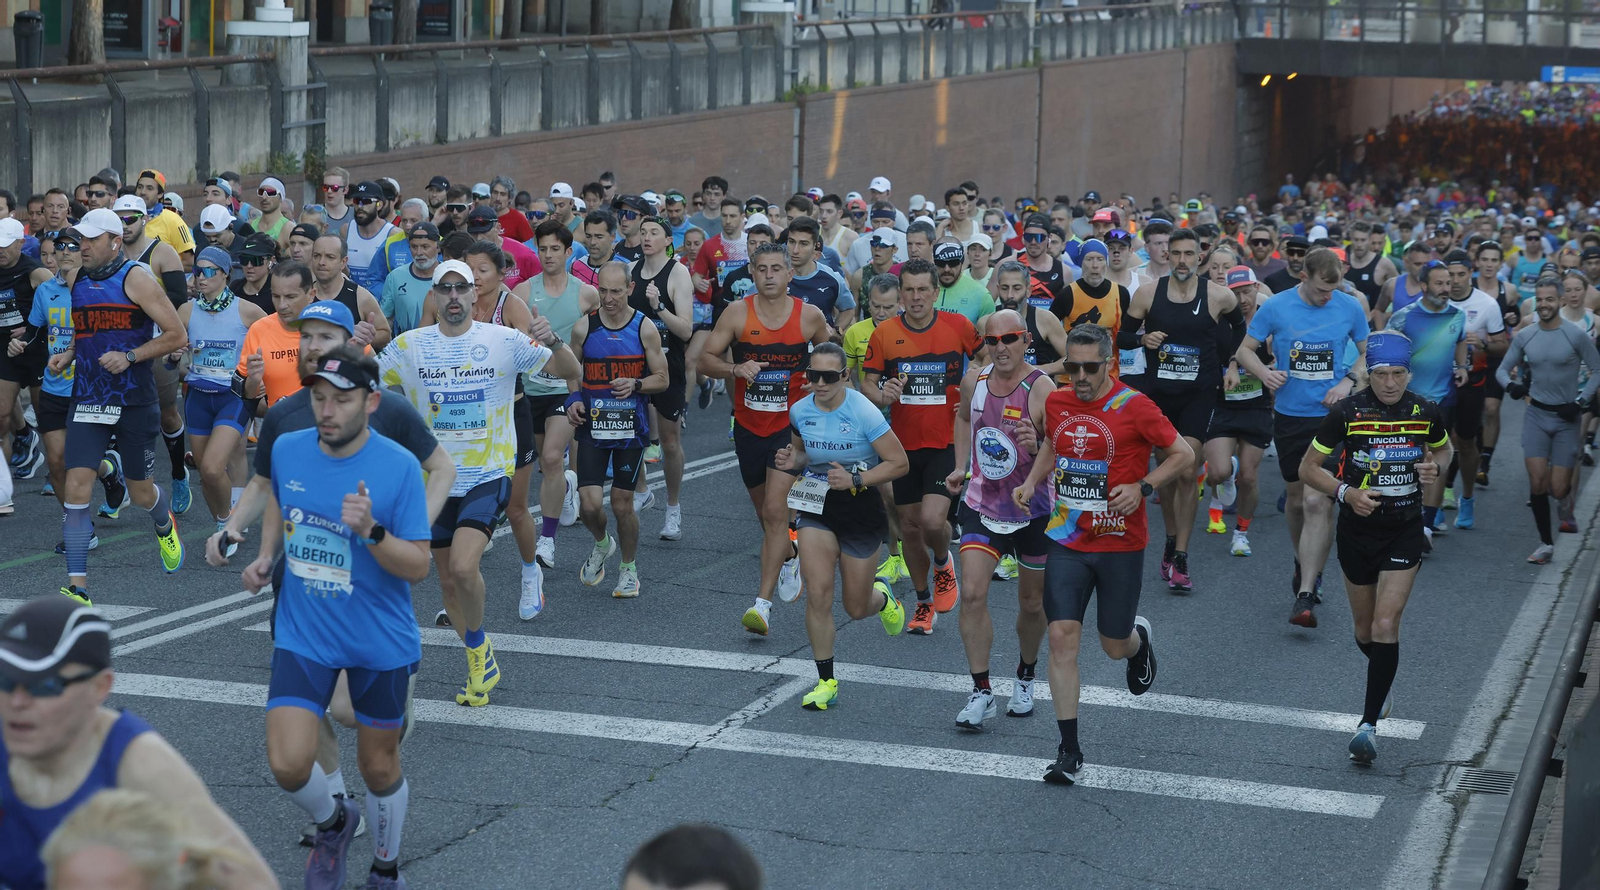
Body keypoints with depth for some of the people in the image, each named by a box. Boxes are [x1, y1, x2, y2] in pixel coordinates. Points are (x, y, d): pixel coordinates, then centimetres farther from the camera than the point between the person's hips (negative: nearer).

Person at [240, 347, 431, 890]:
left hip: (380, 641, -2)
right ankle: (332, 822, 24)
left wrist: (372, 532, -32)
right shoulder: (287, 450, -5)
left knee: (379, 766, 12)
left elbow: (418, 567, -16)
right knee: (288, 764, -11)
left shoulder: (399, 467, -17)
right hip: (302, 636, 2)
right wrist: (266, 556, 4)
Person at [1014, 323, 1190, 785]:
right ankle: (1069, 751, -3)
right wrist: (1031, 482, 9)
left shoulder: (1134, 406, -11)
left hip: (1120, 543, -3)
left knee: (1115, 645, 7)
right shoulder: (1056, 403, 3)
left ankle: (1139, 638, 48)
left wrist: (1142, 487, -17)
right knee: (1062, 636, -9)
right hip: (1066, 541, 3)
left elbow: (1183, 453, -5)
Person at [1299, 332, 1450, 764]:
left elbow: (1443, 448, 15)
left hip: (1404, 532, -1)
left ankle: (1369, 723, -11)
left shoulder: (1425, 412, -7)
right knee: (1364, 631, 15)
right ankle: (1383, 682, 48)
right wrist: (1346, 492, -21)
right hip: (1356, 531, 1)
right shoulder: (1347, 412, -11)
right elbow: (1308, 467, -4)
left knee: (1385, 625, -14)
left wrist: (1435, 467, -8)